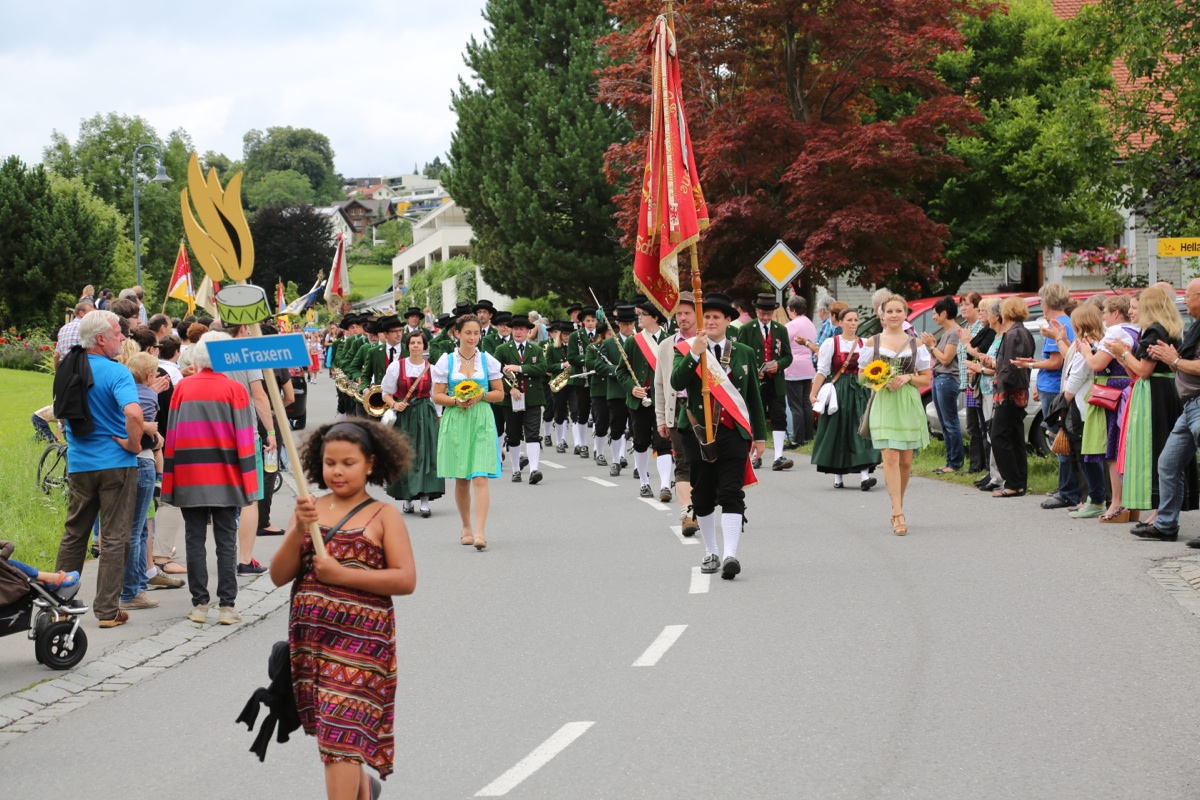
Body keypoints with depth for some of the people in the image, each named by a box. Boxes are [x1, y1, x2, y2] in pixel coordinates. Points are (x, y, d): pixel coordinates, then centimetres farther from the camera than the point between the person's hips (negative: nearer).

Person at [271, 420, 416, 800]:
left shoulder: (383, 516, -5)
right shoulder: (310, 510, 5)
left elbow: (406, 580, -13)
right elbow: (279, 576, 0)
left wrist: (342, 574, -19)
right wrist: (298, 531, -17)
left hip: (361, 639, -5)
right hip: (310, 637, 5)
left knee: (341, 732, -11)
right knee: (329, 731, 18)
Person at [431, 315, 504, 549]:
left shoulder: (487, 360, 5)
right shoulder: (446, 361, 3)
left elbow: (499, 393, 8)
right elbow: (437, 396, 3)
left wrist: (481, 395, -10)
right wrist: (456, 401, -14)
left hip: (481, 422, -1)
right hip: (455, 422, 1)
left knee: (480, 478, -12)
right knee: (461, 480, 8)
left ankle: (480, 532, -18)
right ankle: (466, 527, 24)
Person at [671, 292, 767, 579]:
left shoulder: (744, 354, 10)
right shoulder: (687, 350, 4)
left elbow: (754, 397, 13)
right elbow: (677, 383, -14)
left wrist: (760, 435, 10)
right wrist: (694, 353, -25)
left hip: (734, 433, 0)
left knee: (731, 495, -11)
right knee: (702, 497, 8)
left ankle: (731, 555, -20)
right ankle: (710, 553, 22)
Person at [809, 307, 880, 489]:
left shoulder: (864, 344, 9)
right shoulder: (831, 343, 1)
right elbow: (822, 371, -3)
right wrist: (813, 393, -10)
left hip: (860, 392, 2)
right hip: (838, 392, -2)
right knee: (838, 432, 1)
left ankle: (864, 475, -15)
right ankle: (837, 477, 13)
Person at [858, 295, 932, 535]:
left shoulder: (915, 343, 9)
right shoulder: (872, 342, 7)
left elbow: (927, 378, 9)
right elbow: (862, 375, 9)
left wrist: (908, 378, -9)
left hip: (908, 405, 2)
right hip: (883, 403, -2)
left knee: (905, 461, 6)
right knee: (890, 457, -14)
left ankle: (897, 509, 23)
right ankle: (898, 515, -18)